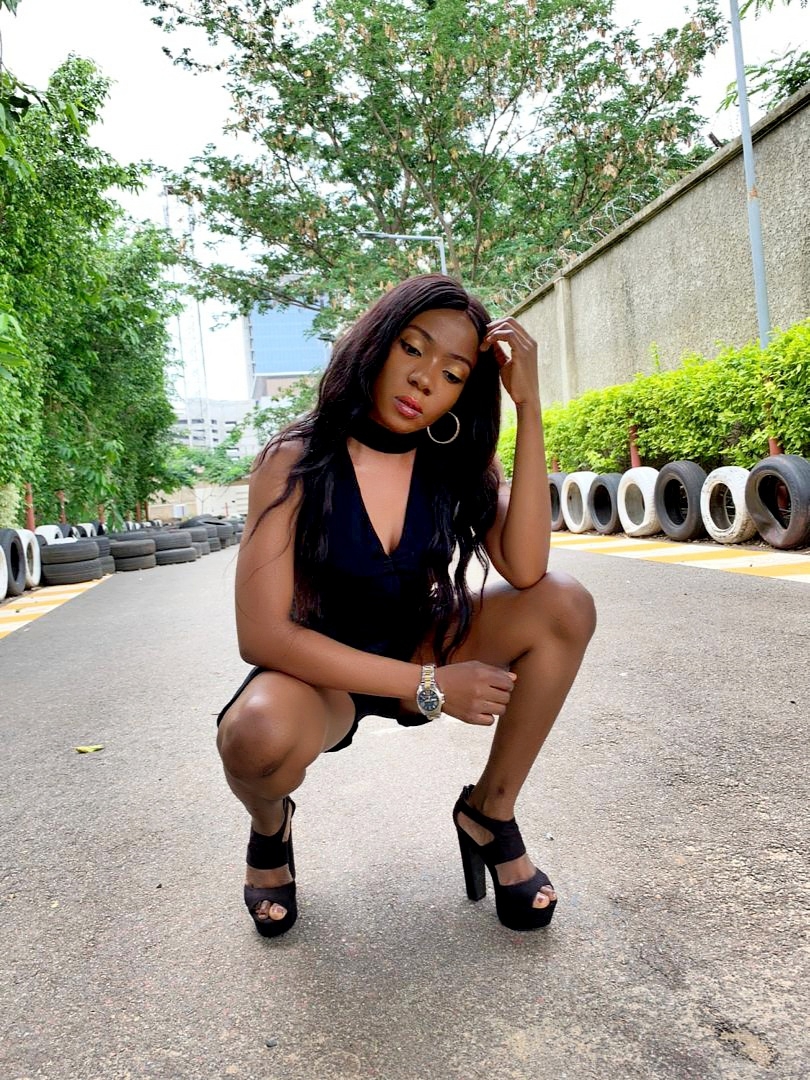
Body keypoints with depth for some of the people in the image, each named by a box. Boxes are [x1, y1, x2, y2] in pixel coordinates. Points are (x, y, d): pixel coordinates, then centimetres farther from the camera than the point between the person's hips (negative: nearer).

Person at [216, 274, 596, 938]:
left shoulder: (460, 461, -8)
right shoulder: (296, 462, -19)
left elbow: (525, 571, -26)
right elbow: (261, 634, -26)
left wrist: (529, 404, -28)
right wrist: (427, 686, -27)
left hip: (422, 647, 4)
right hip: (320, 672, -3)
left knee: (566, 606, -19)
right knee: (257, 737, -37)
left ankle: (490, 810, 0)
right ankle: (271, 828, 3)